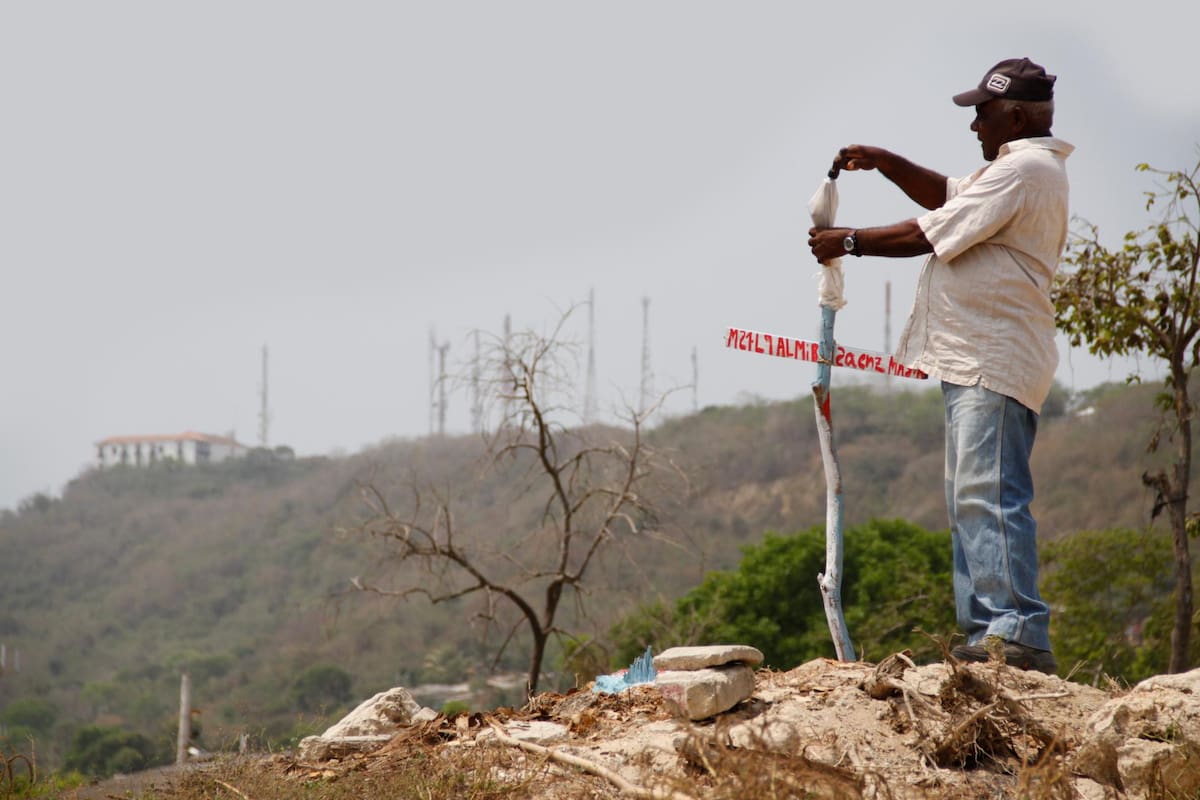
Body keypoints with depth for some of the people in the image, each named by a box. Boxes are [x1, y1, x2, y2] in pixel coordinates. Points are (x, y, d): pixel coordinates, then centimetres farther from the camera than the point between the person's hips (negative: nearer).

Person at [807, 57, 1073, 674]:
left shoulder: (1024, 169, -11)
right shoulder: (1015, 169, 23)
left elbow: (930, 234, -13)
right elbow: (945, 196, 35)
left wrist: (850, 242, -1)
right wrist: (883, 162, 20)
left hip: (995, 364, -11)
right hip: (974, 363, 11)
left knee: (988, 496, -17)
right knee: (971, 501, 10)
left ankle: (1019, 634, -21)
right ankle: (985, 634, 10)